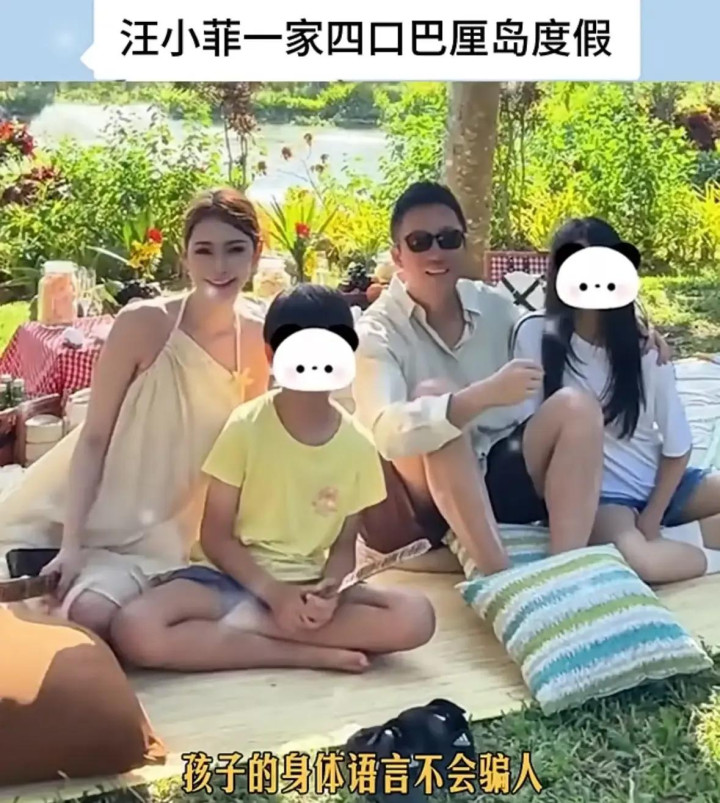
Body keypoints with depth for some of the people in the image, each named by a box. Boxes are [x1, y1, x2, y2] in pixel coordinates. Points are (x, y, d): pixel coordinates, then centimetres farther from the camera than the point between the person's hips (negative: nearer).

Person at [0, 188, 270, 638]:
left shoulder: (259, 341, -4)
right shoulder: (143, 323, -16)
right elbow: (93, 439, -12)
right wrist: (71, 544, -19)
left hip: (161, 536, 2)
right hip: (91, 514, -2)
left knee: (93, 617, -22)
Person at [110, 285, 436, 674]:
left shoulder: (357, 445, -2)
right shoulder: (245, 426, -10)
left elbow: (344, 544, 5)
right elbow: (215, 535, -7)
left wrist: (328, 590, -18)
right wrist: (273, 592, -20)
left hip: (307, 585, 2)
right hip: (235, 577, -2)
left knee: (415, 616, -25)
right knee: (134, 631, -32)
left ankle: (236, 622, -21)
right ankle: (309, 653, -24)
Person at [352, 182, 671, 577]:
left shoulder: (494, 305, 3)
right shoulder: (377, 330, -13)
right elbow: (387, 431, -31)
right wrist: (485, 395, -44)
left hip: (502, 475, 5)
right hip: (427, 500, -4)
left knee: (576, 406, -18)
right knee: (432, 394, -31)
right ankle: (500, 576, -37)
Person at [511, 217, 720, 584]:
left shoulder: (644, 345, -3)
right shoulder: (535, 333, -9)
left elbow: (678, 444, 1)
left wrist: (653, 515, -6)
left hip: (659, 480, 3)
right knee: (637, 560, -34)